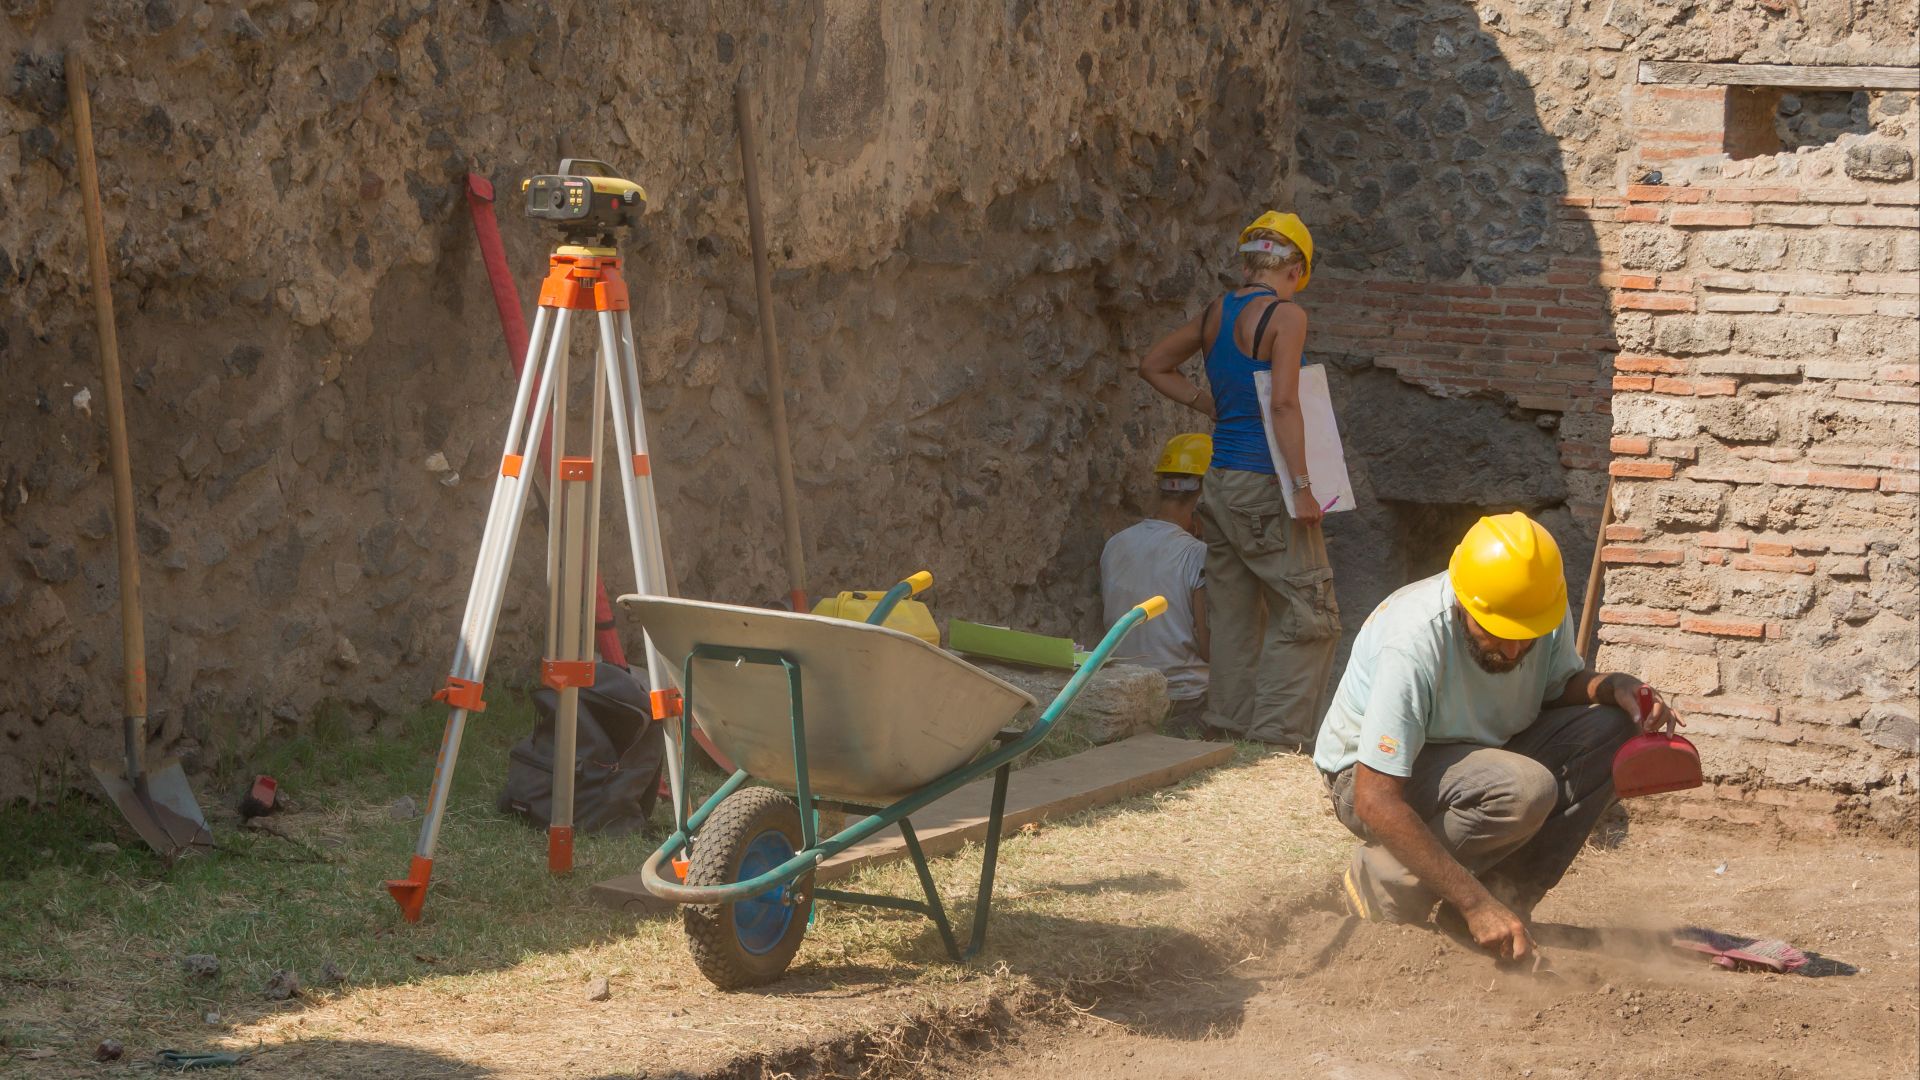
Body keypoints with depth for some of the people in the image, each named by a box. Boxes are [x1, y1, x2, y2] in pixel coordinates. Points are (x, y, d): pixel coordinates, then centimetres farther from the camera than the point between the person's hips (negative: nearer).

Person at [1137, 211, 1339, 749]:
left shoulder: (1215, 313, 9)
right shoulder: (1285, 315, -12)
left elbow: (1153, 365, 20)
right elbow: (1284, 403, -20)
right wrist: (1303, 484, -19)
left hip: (1221, 482, 7)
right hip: (1265, 483, -7)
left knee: (1233, 610, 14)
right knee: (1307, 610, 1)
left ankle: (1231, 718, 17)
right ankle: (1280, 728, -3)